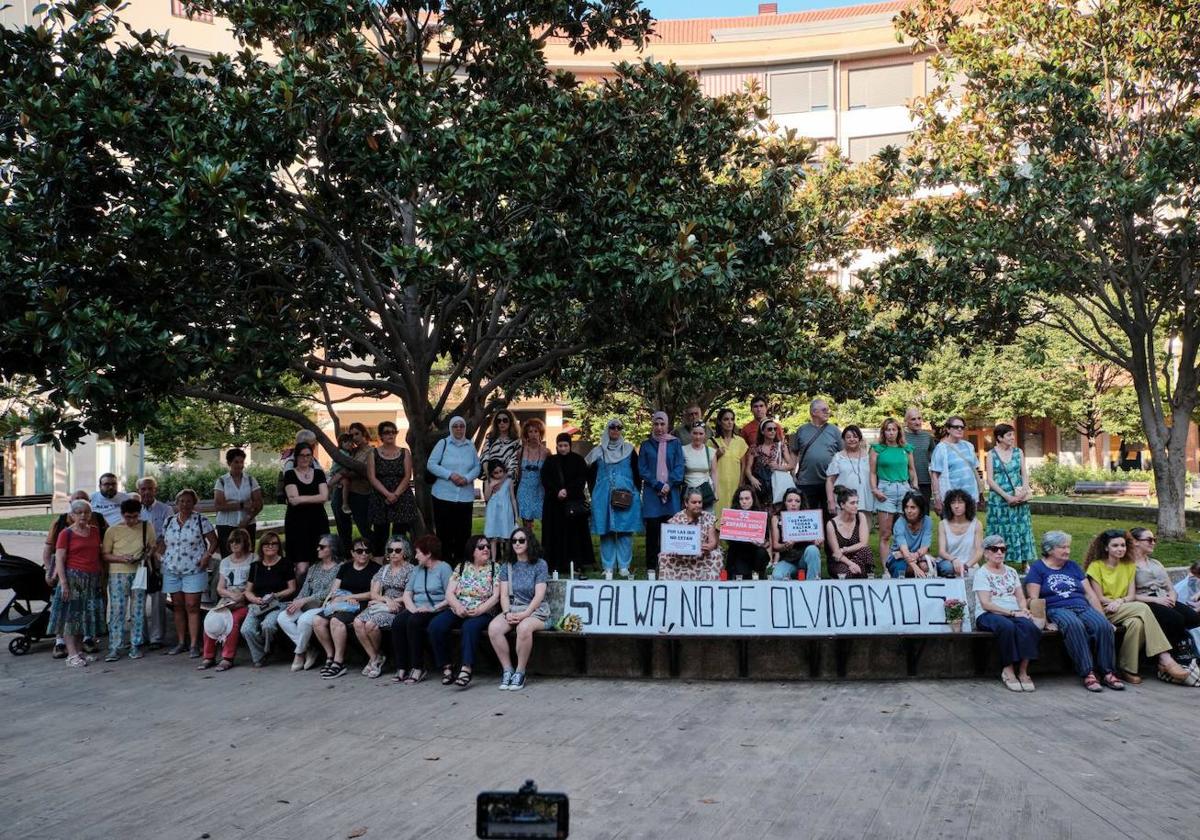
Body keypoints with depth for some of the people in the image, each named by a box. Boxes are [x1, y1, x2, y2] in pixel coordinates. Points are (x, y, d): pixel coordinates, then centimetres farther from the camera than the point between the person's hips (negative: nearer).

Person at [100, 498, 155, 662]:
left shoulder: (147, 527, 5)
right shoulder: (112, 531, 0)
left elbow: (153, 545, 15)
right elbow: (104, 555, 1)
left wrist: (149, 555, -7)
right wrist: (121, 558, -16)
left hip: (140, 573, 2)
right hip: (118, 574, -1)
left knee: (138, 611, 4)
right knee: (117, 611, -4)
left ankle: (136, 646, 12)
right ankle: (115, 648, 0)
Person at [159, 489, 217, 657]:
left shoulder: (200, 520, -2)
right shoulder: (169, 521, 10)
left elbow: (213, 541, -2)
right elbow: (162, 543, 18)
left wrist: (207, 556, -15)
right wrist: (163, 558, 3)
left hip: (194, 571, -4)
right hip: (172, 571, 4)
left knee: (192, 607, -7)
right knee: (178, 607, 9)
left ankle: (194, 645, -5)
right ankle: (181, 643, 17)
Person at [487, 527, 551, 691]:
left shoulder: (540, 565, 1)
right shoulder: (507, 567, 13)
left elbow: (539, 595, -7)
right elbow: (504, 595, 5)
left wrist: (524, 614, -19)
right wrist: (507, 613, -14)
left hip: (535, 610, -4)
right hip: (512, 608, 4)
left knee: (524, 627, -38)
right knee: (493, 627, -27)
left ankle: (520, 672, -22)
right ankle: (507, 670, -16)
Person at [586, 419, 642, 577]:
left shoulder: (629, 449, 7)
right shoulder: (598, 451, 8)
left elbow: (637, 473, 7)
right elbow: (591, 475, 13)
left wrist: (636, 493, -1)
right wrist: (594, 493, 5)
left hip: (625, 497, -1)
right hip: (603, 497, 1)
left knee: (624, 531, -2)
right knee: (606, 531, 1)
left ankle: (624, 567, 4)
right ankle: (608, 567, 7)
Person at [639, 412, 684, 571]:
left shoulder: (675, 443, 9)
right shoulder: (646, 445, 10)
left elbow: (679, 467, 3)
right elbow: (642, 470, 4)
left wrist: (669, 485, -11)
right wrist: (658, 485, -9)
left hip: (671, 492, 0)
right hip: (651, 493, 0)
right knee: (652, 529, -3)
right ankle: (651, 567, 1)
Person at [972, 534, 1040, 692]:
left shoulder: (1011, 571, 22)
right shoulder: (981, 573, 3)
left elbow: (1021, 598, 17)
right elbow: (986, 604, -9)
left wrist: (1024, 610, -6)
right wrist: (1012, 612, -16)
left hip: (1015, 614, 5)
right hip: (988, 615, -5)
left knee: (1029, 626, -31)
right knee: (1007, 626, -38)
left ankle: (1023, 671, -26)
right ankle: (1008, 670, -25)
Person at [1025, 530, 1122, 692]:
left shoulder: (1073, 566, 24)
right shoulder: (1038, 568, 9)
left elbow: (1090, 594, 19)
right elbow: (1033, 599, -2)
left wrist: (1102, 616, 7)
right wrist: (1044, 620, -16)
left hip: (1083, 607, 5)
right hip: (1057, 610, -5)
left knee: (1104, 626, -27)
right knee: (1075, 625, -37)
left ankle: (1108, 673, -24)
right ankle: (1087, 674, -37)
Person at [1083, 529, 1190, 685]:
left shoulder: (1129, 565, 16)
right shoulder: (1096, 566, 1)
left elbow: (1131, 596, 6)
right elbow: (1099, 598, -4)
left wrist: (1120, 602, -15)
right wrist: (1119, 602, -14)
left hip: (1126, 611, 4)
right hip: (1105, 612, -4)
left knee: (1136, 622, -34)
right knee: (1142, 608, -31)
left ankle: (1128, 669, -29)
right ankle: (1165, 658, -33)